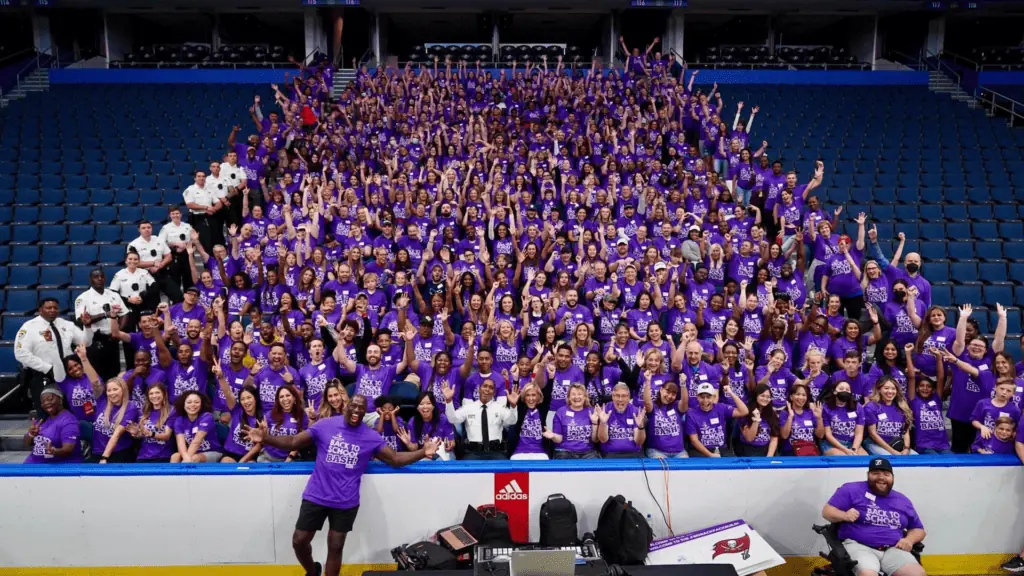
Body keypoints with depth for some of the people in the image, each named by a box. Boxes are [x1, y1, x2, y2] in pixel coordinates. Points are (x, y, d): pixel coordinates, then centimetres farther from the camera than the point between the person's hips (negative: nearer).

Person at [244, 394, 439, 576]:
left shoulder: (371, 437, -3)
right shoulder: (325, 425, -6)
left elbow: (395, 459, -1)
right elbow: (293, 442, -5)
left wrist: (422, 452, -16)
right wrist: (266, 439, -22)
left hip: (346, 502, 0)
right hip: (316, 496, 0)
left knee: (335, 547, 8)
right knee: (299, 541, 8)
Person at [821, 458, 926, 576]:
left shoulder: (903, 500, 18)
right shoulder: (852, 489, 2)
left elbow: (918, 529, 26)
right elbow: (827, 511, 1)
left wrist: (909, 540, 3)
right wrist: (844, 515, -20)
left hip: (893, 550, 5)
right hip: (859, 546, -4)